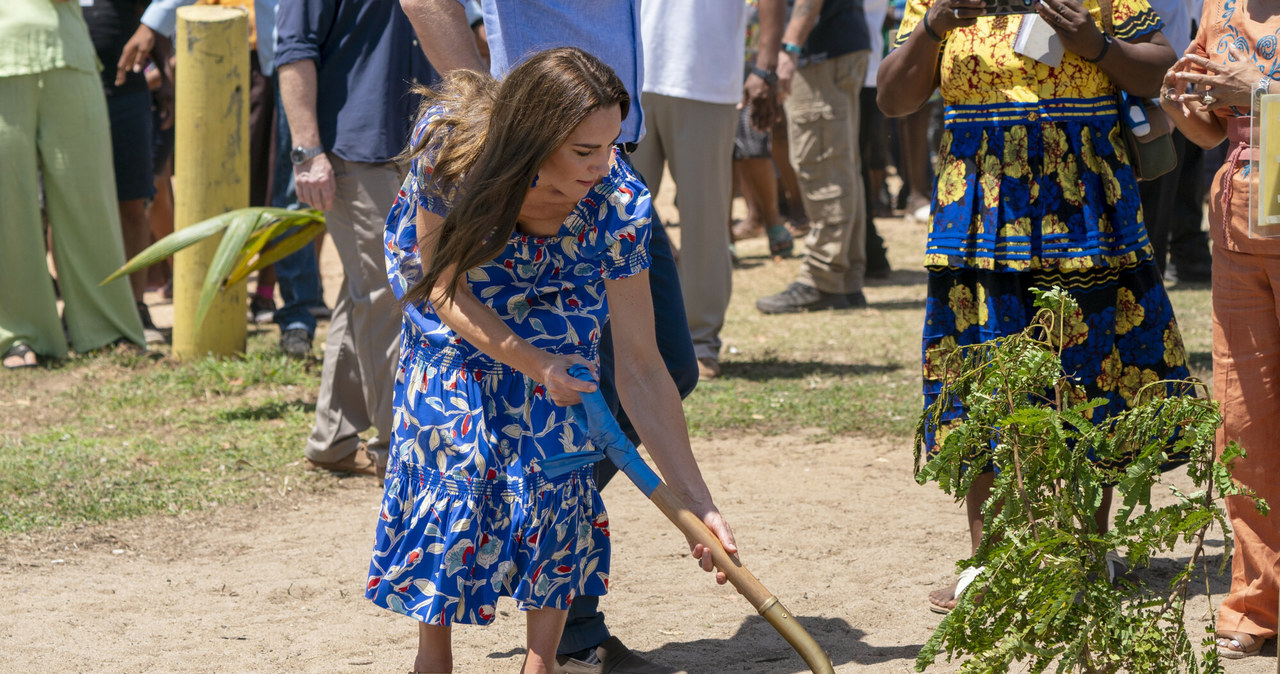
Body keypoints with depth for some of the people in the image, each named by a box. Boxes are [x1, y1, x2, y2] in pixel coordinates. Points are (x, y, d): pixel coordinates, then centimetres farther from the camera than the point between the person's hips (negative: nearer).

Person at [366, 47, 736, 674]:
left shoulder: (618, 201, -36)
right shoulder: (450, 149, -39)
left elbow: (640, 368, -31)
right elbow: (445, 291, -23)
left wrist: (697, 505, -35)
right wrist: (534, 364, -38)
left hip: (559, 298, 0)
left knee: (556, 445, -16)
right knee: (449, 448, -11)